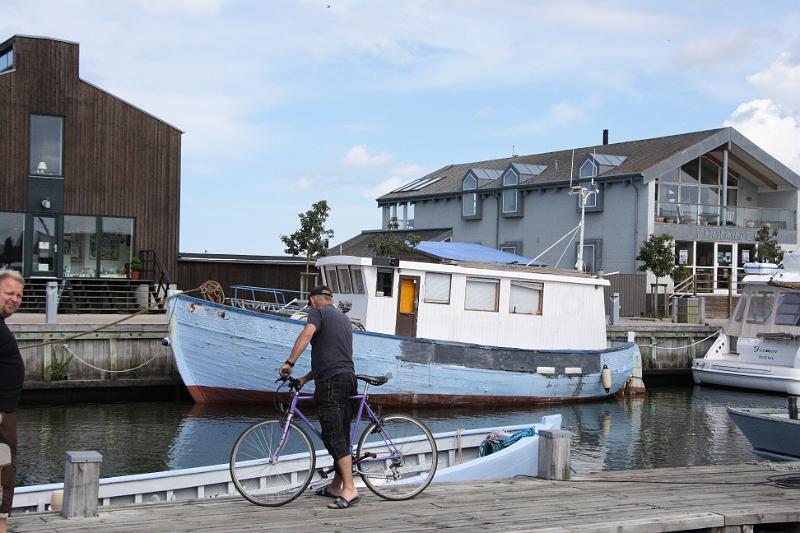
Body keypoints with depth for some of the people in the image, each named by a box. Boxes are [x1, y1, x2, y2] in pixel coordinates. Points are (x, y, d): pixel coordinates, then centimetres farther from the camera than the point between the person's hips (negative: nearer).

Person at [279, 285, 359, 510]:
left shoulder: (317, 312, 2)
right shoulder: (344, 318, 27)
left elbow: (307, 334, -20)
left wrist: (289, 363, -20)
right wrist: (306, 378, 25)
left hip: (330, 382, -9)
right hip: (349, 377, 9)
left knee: (334, 437, -11)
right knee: (341, 436, 13)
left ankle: (349, 489, -16)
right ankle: (336, 486, 21)